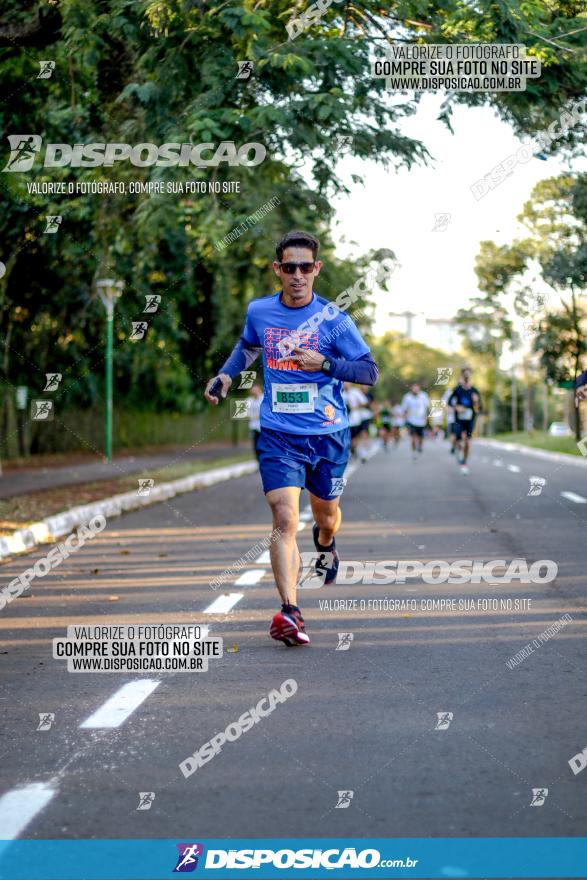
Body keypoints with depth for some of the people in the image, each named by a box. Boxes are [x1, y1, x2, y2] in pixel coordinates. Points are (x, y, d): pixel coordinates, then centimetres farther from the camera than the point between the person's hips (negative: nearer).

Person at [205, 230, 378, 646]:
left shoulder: (334, 320, -7)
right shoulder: (259, 311, 2)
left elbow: (370, 371, -5)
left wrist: (324, 363, -19)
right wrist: (226, 375, 10)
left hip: (328, 436, 0)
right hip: (278, 436, 0)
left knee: (326, 515, 19)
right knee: (285, 519, -17)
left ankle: (326, 544, 57)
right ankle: (290, 612, -23)